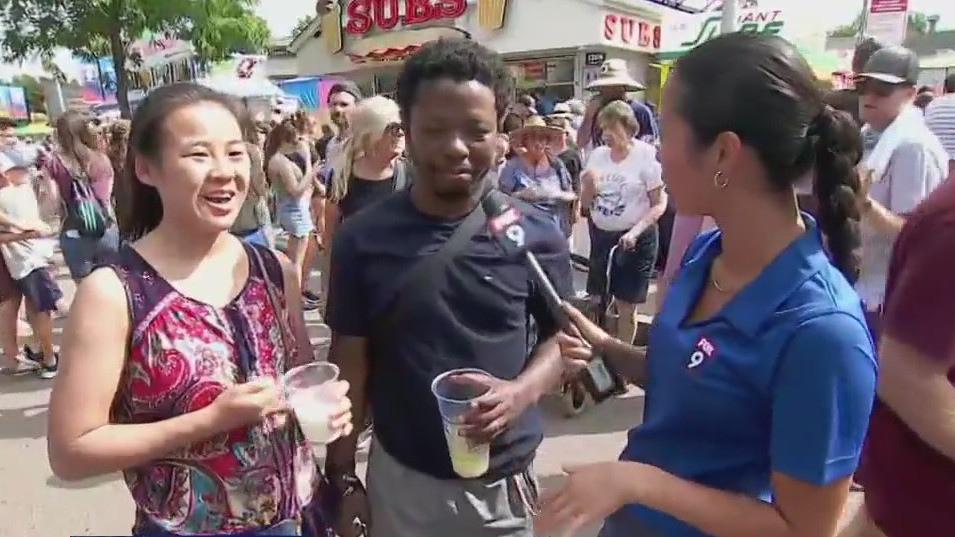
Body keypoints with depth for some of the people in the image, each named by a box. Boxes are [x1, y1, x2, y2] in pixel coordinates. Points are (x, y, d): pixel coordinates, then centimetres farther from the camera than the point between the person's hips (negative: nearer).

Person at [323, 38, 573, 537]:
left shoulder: (536, 235, -10)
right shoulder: (362, 238, -10)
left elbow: (561, 335, 1)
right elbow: (350, 362, -3)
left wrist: (522, 391, -18)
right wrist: (342, 476, -1)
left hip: (505, 481, 1)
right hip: (399, 477, 0)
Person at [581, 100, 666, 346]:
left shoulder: (647, 155, -12)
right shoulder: (597, 155, 0)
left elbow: (659, 204, -9)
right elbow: (586, 204, 7)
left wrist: (635, 231, -21)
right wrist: (588, 186, -14)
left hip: (636, 239, -4)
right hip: (600, 236, 4)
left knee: (625, 305, 5)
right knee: (596, 300, 13)